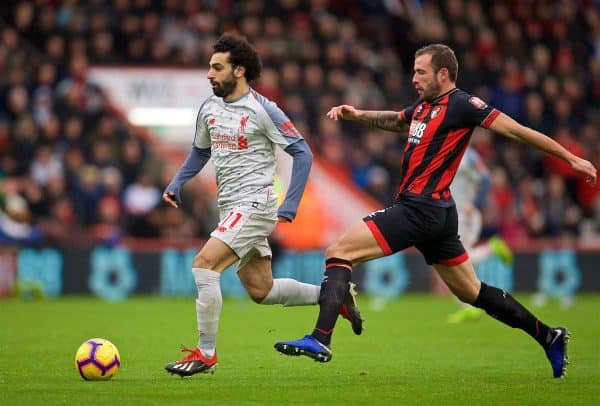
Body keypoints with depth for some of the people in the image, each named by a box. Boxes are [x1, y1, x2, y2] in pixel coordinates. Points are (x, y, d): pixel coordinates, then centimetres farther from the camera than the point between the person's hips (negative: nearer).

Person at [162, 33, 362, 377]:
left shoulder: (262, 110, -12)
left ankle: (205, 354, -14)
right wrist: (176, 185, 11)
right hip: (230, 208, 8)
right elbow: (200, 152, 26)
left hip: (254, 204, -8)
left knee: (204, 264, -21)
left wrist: (290, 206, -16)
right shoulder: (209, 109, 9)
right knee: (261, 291, 12)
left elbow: (302, 153, -10)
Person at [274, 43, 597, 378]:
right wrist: (357, 114, 19)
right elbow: (396, 120, 36)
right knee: (471, 291, 17)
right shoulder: (424, 106, 16)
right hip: (436, 213, 10)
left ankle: (321, 339, -22)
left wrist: (571, 158, -10)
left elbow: (515, 130, -10)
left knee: (339, 251, -13)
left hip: (421, 209, -10)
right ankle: (548, 336, 24)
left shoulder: (461, 104, -10)